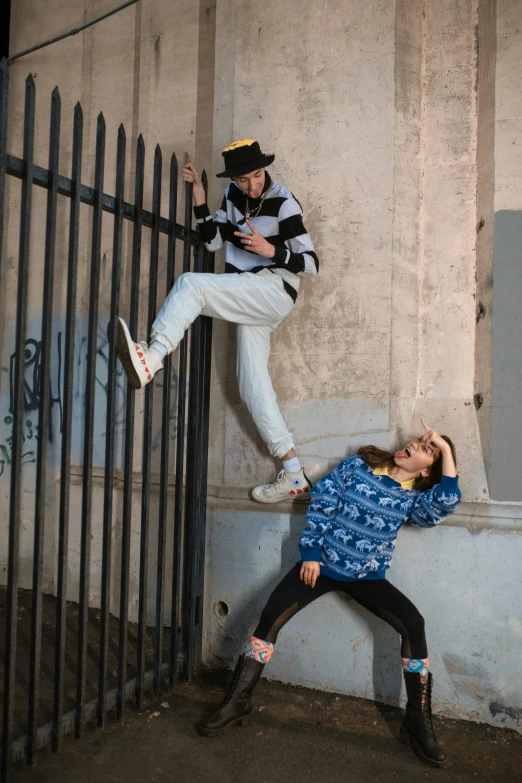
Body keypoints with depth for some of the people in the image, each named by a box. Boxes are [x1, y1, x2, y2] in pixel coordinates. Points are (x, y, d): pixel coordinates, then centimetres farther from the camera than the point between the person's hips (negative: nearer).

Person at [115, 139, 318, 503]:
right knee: (253, 386, -1)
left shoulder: (283, 202, -6)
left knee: (189, 284, -24)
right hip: (248, 301, 7)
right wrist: (200, 197, 5)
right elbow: (213, 242, 16)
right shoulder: (233, 195, 14)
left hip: (274, 291, -7)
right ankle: (295, 477, 1)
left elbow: (311, 264, -9)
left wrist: (271, 251, -25)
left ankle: (150, 360, -43)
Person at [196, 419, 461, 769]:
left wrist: (446, 449, -21)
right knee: (271, 616, -16)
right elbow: (322, 501, -4)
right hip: (321, 562, 0)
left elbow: (445, 503, -24)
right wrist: (311, 552, -9)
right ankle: (238, 702, -2)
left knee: (413, 623, -20)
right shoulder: (359, 466, -3)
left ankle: (419, 721, -3)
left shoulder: (413, 496, -2)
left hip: (367, 575, 1)